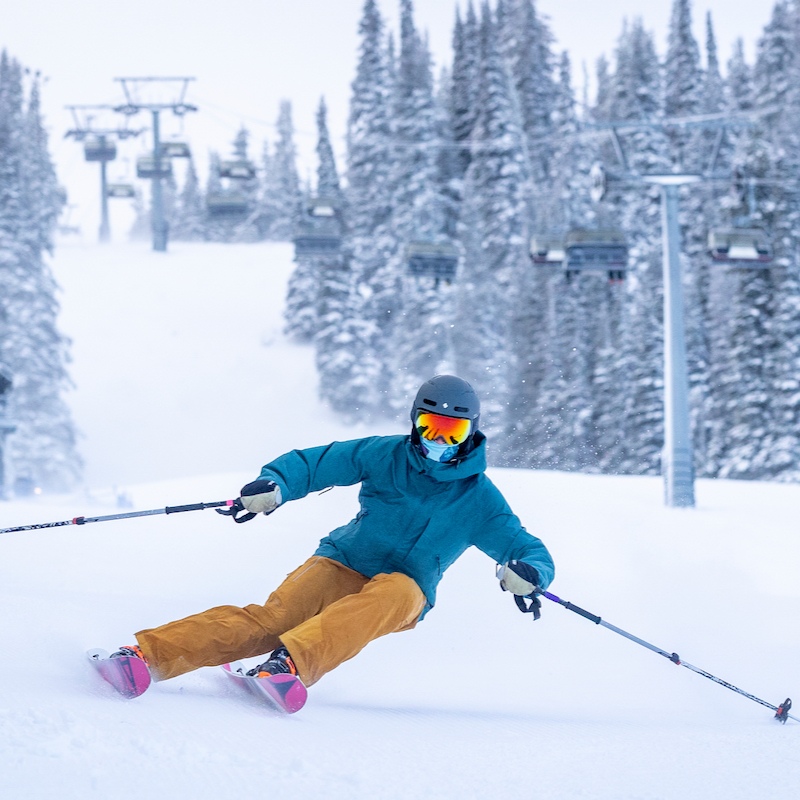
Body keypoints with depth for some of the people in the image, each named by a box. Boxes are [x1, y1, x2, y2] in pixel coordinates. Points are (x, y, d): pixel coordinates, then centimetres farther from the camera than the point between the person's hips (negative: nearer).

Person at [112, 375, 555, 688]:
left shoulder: (480, 500, 3)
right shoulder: (386, 456, 4)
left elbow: (531, 551, 4)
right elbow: (312, 463, 3)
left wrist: (527, 574, -22)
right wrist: (274, 484, -19)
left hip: (402, 593, -1)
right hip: (342, 565, 1)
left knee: (397, 592, -40)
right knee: (274, 617, -29)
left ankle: (292, 662, -63)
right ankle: (148, 654, -46)